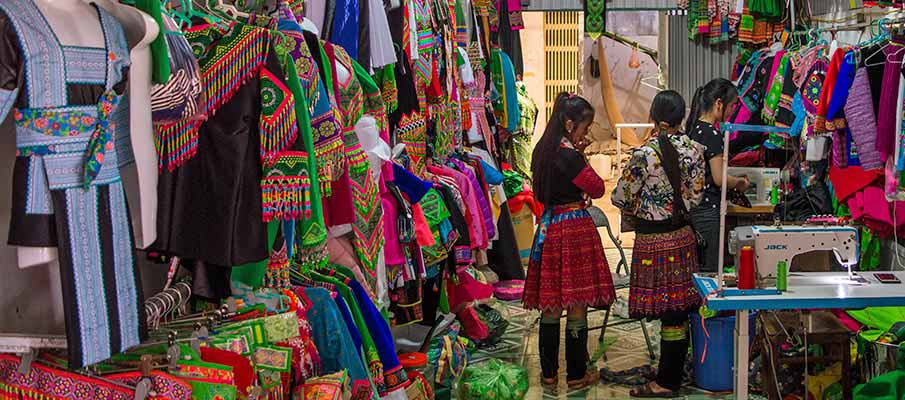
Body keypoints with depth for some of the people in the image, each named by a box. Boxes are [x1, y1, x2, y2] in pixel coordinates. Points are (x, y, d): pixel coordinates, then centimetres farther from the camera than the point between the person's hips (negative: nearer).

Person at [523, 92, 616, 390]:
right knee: (577, 305, 3)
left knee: (551, 304, 13)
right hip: (574, 228, -8)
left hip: (548, 226, 8)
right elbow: (597, 189, -8)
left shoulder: (542, 150, 7)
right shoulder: (570, 155, -18)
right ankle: (576, 375, 13)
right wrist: (582, 155, 0)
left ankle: (548, 372, 21)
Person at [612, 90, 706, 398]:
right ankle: (674, 374, 26)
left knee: (668, 314, 1)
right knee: (678, 309, 13)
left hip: (653, 240, -6)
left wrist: (635, 214, 11)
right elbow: (696, 195, 5)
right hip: (683, 235, 6)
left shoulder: (645, 154, -17)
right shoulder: (694, 149, -1)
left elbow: (621, 198, -10)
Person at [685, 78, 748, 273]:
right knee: (711, 270, 0)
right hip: (708, 212, -8)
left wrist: (733, 179, 14)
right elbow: (719, 179, -17)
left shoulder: (692, 128, 9)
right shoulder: (712, 134, -16)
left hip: (691, 210, 8)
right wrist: (739, 182, 1)